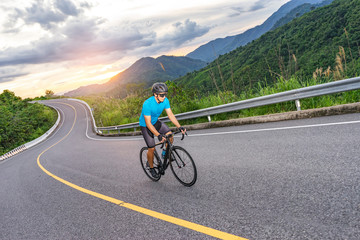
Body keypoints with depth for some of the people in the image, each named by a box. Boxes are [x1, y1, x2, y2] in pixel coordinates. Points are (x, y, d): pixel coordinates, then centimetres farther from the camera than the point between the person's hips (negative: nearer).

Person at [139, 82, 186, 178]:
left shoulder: (165, 100, -17)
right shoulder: (147, 104, -34)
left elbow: (170, 114, -12)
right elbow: (148, 123, -33)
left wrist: (179, 127, -24)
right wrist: (158, 135, -41)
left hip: (156, 122, 5)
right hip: (145, 125, -5)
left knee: (169, 134, -17)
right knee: (151, 148, -8)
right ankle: (151, 168, 16)